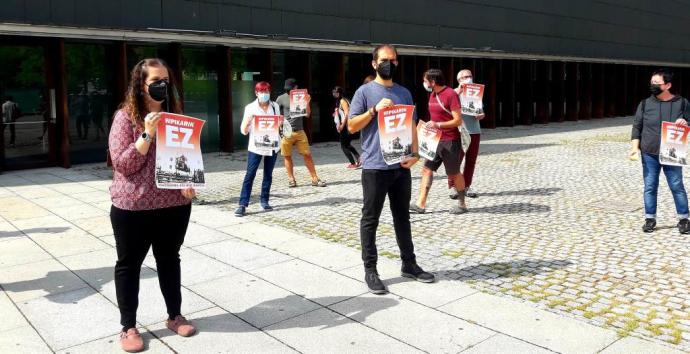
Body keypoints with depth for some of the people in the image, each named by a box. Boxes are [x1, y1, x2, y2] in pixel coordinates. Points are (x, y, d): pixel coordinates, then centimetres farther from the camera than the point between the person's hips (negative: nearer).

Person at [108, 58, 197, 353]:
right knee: (129, 264, 9)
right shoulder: (125, 117, -8)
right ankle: (128, 327, 23)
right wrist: (148, 134, -22)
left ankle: (175, 316, 32)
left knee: (170, 260, 16)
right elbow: (123, 163, -14)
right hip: (132, 207, -4)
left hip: (174, 204, 4)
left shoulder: (175, 115, 5)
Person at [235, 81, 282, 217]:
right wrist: (247, 122, -23)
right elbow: (244, 131, -3)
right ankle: (242, 205, -6)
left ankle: (264, 201, 20)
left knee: (268, 175, 10)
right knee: (250, 175, -7)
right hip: (256, 146, -3)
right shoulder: (250, 108, -3)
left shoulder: (275, 106, 6)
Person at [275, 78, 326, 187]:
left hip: (300, 131, 2)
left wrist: (307, 103, -7)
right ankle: (291, 179, 16)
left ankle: (315, 179, 5)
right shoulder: (281, 99, -2)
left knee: (307, 155, 1)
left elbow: (307, 114, 8)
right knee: (287, 156, 5)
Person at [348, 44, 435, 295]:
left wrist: (414, 154, -3)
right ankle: (370, 270, 11)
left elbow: (412, 126, 12)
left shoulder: (404, 93, 12)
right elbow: (352, 126, -5)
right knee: (370, 219, 3)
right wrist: (374, 109, -17)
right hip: (374, 167, -5)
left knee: (403, 217, 14)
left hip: (401, 166, 5)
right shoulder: (365, 91, -2)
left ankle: (409, 264, 26)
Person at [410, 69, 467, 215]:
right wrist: (430, 125, 8)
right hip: (435, 139, 8)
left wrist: (438, 125, -24)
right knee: (427, 169, 2)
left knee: (454, 173, 3)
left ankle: (462, 204, 19)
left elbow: (458, 121, -17)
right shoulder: (432, 95, 10)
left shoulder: (451, 94, -15)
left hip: (450, 141, -8)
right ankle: (420, 204, 3)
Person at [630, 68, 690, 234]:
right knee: (650, 187, 5)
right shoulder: (645, 104, 4)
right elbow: (637, 127, 4)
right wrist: (635, 147, -7)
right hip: (649, 154, 1)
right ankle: (650, 219, 15)